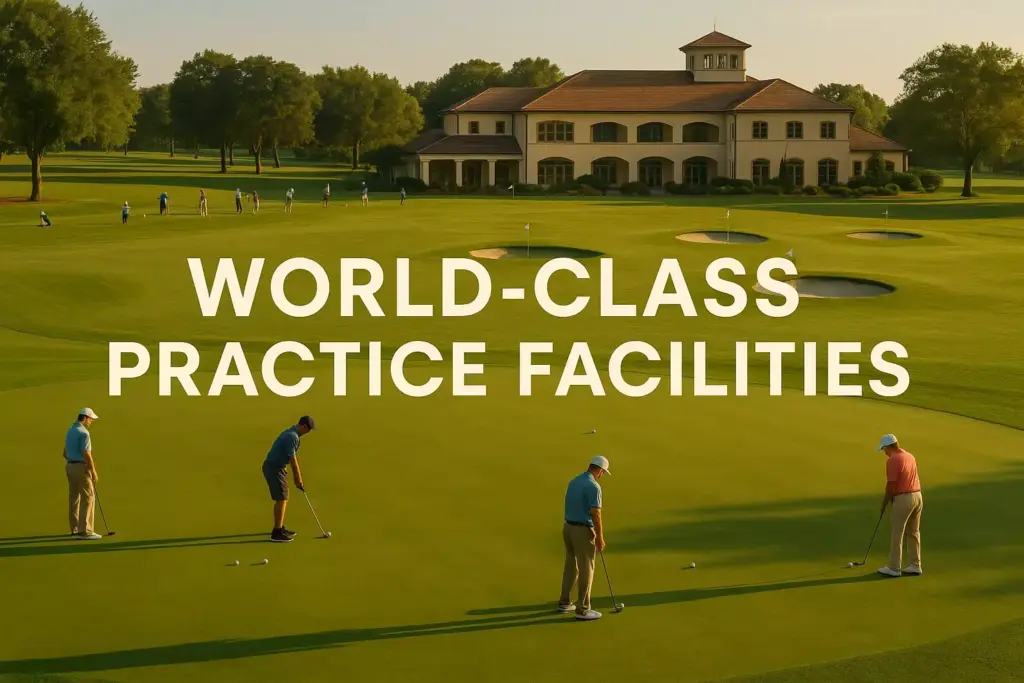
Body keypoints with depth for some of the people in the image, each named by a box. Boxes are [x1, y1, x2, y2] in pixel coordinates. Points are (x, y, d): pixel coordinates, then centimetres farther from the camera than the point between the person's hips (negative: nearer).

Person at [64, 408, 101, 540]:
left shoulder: (70, 431, 13)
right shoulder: (83, 433, -17)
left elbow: (65, 453, 19)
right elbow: (86, 454, -21)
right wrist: (93, 472, -15)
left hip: (71, 466, 9)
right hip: (82, 468, -9)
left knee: (74, 498, 13)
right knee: (88, 498, -7)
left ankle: (75, 528, 18)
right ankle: (85, 531, -10)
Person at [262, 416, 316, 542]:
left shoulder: (291, 433, 11)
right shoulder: (293, 437, -22)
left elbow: (293, 458, 18)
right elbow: (293, 461, -19)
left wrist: (297, 478, 21)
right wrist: (299, 480, -10)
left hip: (275, 467, 10)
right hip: (274, 469, -10)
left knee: (283, 498, 17)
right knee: (281, 499, -8)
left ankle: (280, 527, 26)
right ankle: (276, 533, -6)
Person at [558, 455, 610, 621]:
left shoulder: (574, 481, 9)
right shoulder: (594, 486, -18)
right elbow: (596, 514, -21)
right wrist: (600, 537, -12)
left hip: (568, 527, 8)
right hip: (583, 531, -8)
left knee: (571, 566, 20)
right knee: (586, 570, 0)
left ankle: (565, 603, 27)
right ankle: (583, 610, 4)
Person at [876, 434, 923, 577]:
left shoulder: (892, 460, -15)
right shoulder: (910, 457, 13)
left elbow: (891, 485, -16)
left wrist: (885, 502, -2)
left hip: (903, 498, -9)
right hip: (917, 496, 9)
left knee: (897, 534, -1)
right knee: (914, 533, 14)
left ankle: (894, 568, 3)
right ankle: (915, 566, 17)